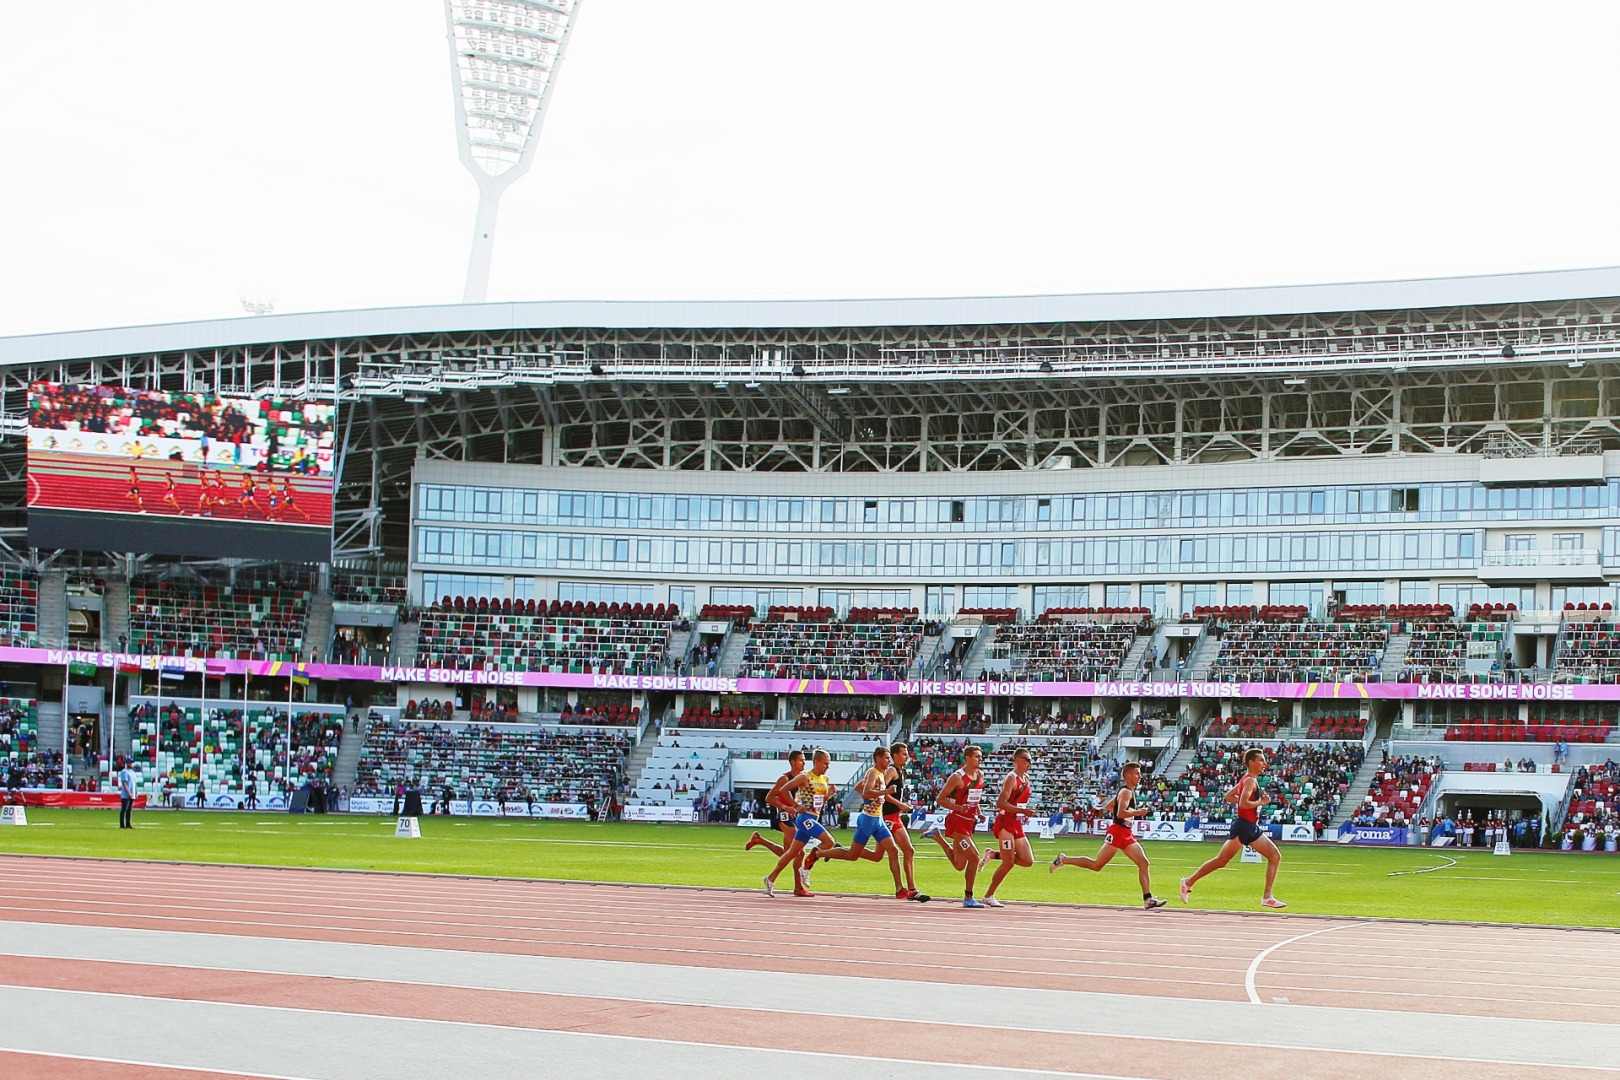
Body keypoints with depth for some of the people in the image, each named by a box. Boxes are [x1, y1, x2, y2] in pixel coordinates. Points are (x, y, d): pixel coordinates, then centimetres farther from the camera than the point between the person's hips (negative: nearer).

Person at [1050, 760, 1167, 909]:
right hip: (1117, 832, -10)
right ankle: (1063, 860, 8)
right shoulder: (1126, 792, -13)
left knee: (1143, 863, 0)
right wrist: (1138, 813, -18)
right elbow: (1121, 813, -27)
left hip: (1126, 834, 10)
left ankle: (1148, 899, -3)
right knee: (1097, 865, -5)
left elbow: (1108, 806, 27)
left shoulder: (1127, 791, 18)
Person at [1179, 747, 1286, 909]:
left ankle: (1267, 897, -1)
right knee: (1221, 860, -4)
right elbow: (1243, 803, -26)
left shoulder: (1248, 780, 16)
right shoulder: (1250, 780, -13)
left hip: (1252, 828, 10)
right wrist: (1261, 802, -14)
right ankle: (1188, 882, 8)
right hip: (1243, 827, -10)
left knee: (1275, 856, 2)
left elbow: (1229, 796, 22)